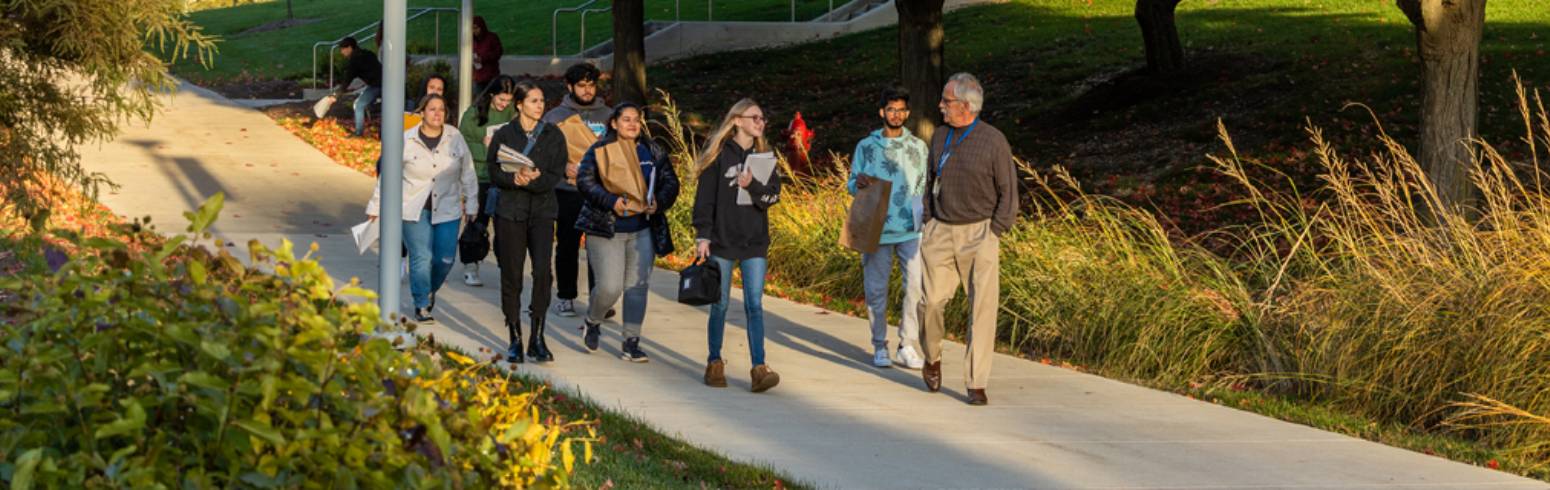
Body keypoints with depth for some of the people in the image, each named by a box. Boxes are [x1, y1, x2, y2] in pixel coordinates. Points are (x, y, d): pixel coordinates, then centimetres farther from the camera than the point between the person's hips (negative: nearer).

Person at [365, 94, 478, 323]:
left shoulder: (455, 138, 0)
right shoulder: (406, 141, -5)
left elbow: (467, 173, 9)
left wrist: (470, 204, 9)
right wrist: (376, 206, 5)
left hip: (447, 209, 2)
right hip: (414, 209, -2)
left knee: (446, 258, 0)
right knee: (421, 258, -6)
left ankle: (430, 290, 30)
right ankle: (422, 306, 7)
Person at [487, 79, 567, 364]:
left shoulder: (553, 136, 6)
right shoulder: (504, 135, 3)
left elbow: (556, 175, -1)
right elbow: (493, 172, -2)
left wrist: (532, 180, -18)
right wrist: (515, 179, -21)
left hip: (542, 212, 1)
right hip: (510, 212, -1)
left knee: (542, 271, -13)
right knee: (511, 275, 1)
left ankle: (537, 339, -6)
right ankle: (515, 340, 10)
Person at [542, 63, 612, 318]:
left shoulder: (607, 115, 11)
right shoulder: (555, 117, 5)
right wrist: (563, 167, -13)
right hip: (568, 192, -1)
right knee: (567, 246, 5)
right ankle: (565, 297, 14)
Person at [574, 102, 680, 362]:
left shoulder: (653, 152, 9)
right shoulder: (599, 151, -3)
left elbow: (670, 182, 10)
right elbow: (585, 181, -9)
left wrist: (659, 202, -11)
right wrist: (611, 201, -22)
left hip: (643, 230, 4)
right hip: (606, 230, -4)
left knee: (638, 286, 2)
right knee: (610, 286, -10)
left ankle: (631, 343, 11)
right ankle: (592, 322, 21)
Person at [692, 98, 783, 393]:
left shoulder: (763, 155, 9)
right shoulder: (719, 154, -2)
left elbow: (773, 195, 1)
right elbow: (705, 197, -4)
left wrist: (752, 186, -18)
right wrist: (702, 235, -11)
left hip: (755, 242, 2)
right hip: (722, 241, -2)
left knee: (754, 305, -5)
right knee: (720, 304, 5)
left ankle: (759, 368, -9)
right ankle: (715, 364, 18)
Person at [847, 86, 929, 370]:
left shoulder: (918, 147, 9)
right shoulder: (866, 147, 6)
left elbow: (927, 187, 13)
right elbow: (852, 183, 10)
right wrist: (859, 183, -14)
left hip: (911, 230, 0)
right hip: (877, 229, 0)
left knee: (917, 287, -8)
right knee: (876, 289, 4)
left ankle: (908, 346, 1)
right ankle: (880, 346, 17)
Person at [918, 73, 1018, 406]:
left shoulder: (994, 141, -9)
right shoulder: (939, 138, 6)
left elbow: (1008, 193, -5)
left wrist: (993, 236, -10)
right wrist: (927, 227, 9)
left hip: (979, 233, -4)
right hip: (940, 232, 4)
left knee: (982, 308, -7)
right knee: (932, 301, 0)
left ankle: (976, 384, -2)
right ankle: (932, 358, 29)